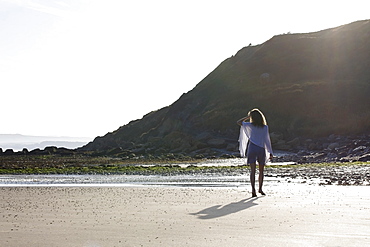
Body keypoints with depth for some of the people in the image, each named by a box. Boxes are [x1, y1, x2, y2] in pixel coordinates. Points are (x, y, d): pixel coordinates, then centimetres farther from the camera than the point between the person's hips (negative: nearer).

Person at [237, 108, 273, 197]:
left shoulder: (250, 125, -3)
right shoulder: (265, 127, 0)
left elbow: (238, 122, 7)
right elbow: (267, 140, -1)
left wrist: (247, 117, 10)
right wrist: (270, 152, 3)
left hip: (252, 149, -1)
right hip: (261, 150, 1)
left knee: (253, 170, -3)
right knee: (261, 171, 15)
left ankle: (253, 190, -13)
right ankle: (260, 189, 22)